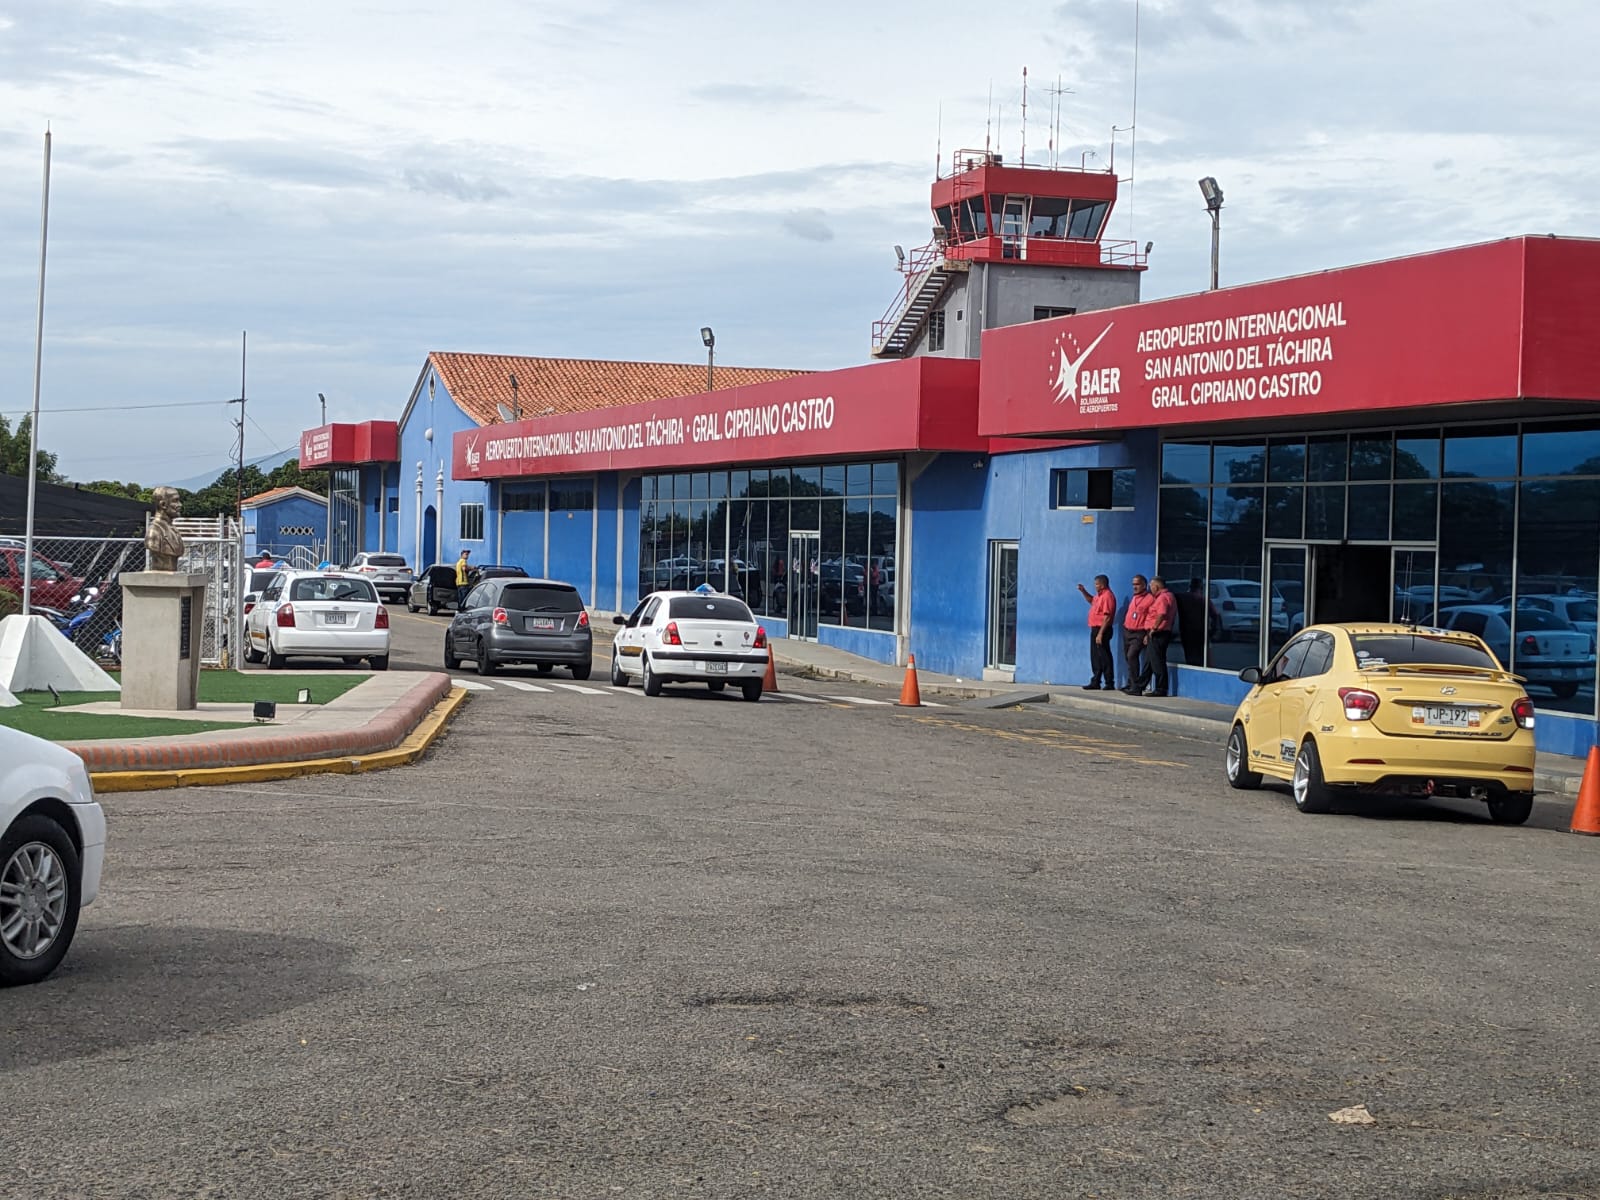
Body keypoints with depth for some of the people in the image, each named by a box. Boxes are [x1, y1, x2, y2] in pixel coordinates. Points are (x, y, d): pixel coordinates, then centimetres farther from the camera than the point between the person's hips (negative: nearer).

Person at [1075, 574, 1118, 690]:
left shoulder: (1107, 596, -17)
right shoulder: (1100, 595, 14)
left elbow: (1107, 617, -22)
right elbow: (1091, 600, 37)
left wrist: (1100, 634, -25)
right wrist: (1083, 591, 19)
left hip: (1102, 630, -10)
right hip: (1096, 629, 10)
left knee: (1104, 657, -5)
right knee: (1095, 657, 13)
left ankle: (1109, 683, -1)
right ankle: (1095, 682, 19)